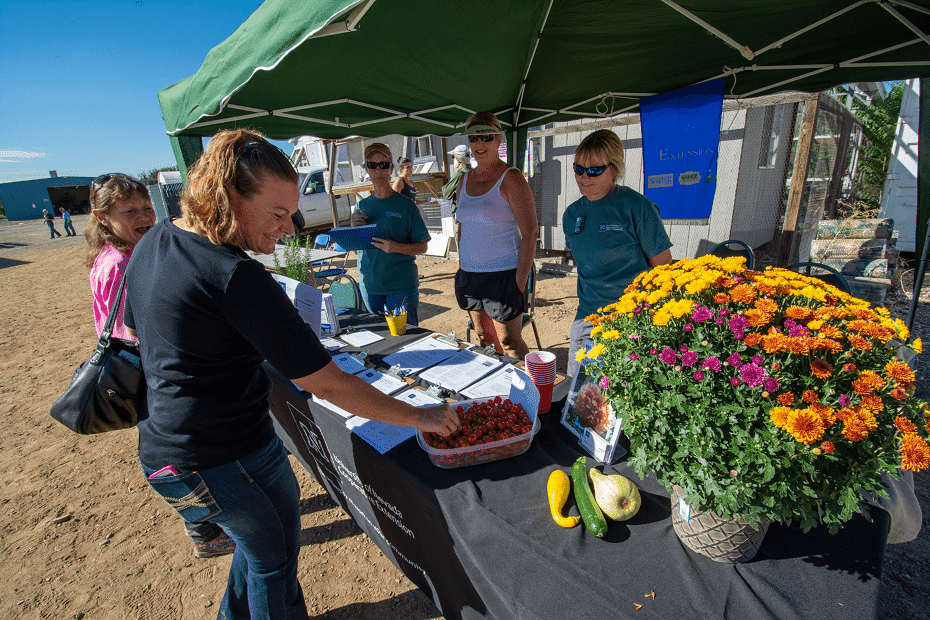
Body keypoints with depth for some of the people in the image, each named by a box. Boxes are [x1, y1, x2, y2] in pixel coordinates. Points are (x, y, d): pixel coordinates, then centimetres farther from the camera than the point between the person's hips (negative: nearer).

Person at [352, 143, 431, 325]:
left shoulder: (405, 204, -3)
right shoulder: (362, 205, 8)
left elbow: (422, 247, -5)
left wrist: (396, 247, -22)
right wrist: (354, 227, -5)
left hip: (401, 284, -4)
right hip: (369, 284, 4)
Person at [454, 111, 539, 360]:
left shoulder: (510, 178, -9)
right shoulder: (464, 181, 11)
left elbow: (530, 233, -14)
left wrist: (519, 283, -18)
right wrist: (461, 267, 14)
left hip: (503, 274, -6)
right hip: (469, 274, 7)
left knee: (509, 342, -1)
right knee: (482, 337, 15)